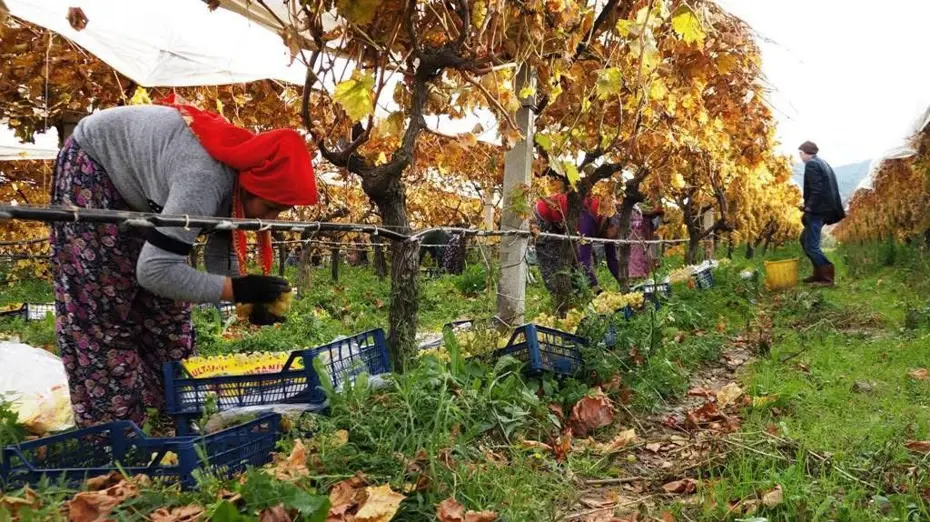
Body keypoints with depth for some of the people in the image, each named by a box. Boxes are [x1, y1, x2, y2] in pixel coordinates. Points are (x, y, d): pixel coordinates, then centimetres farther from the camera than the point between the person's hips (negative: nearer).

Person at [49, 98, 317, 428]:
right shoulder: (205, 180, -41)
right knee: (101, 304, -9)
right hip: (91, 166, -8)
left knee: (164, 303, 6)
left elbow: (220, 257, -7)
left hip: (136, 176, 8)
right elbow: (153, 269, -44)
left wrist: (252, 297, -24)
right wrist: (238, 289, -42)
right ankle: (110, 425, -1)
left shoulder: (244, 175, -15)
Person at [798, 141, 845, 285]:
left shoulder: (811, 164, -11)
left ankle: (827, 276, -3)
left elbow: (816, 189, -21)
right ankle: (819, 272, 20)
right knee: (805, 239, 19)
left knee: (811, 246, -5)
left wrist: (809, 207, -16)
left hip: (817, 210, -10)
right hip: (824, 208, 10)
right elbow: (826, 188, 16)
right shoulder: (822, 163, 17)